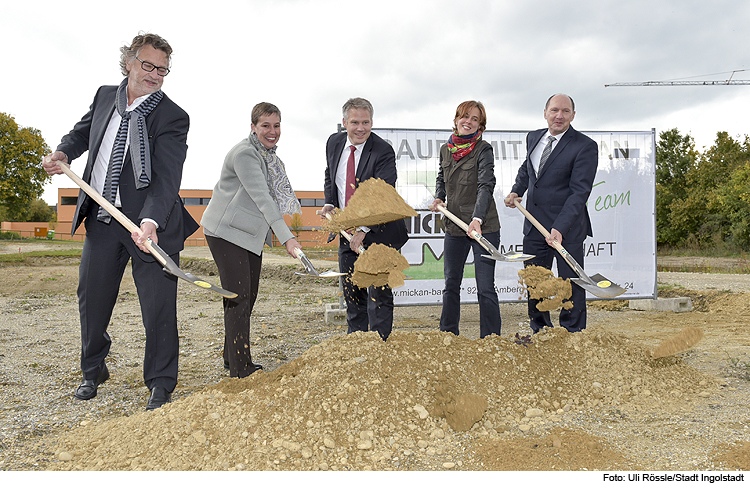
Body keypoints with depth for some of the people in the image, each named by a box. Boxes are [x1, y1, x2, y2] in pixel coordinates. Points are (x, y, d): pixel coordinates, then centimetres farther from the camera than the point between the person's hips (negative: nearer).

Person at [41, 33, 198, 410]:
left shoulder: (173, 117, -12)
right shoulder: (105, 97, 6)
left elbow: (167, 177, -23)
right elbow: (82, 132, 24)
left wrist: (150, 220, -39)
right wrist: (62, 153, 1)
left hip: (149, 222, -5)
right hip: (101, 217, 6)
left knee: (158, 304, -4)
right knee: (91, 296, 15)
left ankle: (161, 385, 14)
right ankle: (93, 371, 38)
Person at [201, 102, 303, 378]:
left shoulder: (269, 155, 11)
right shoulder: (245, 154, -19)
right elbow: (261, 198, -29)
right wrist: (287, 238, -36)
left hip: (251, 234, 9)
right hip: (226, 232, -9)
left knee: (249, 297, 11)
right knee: (238, 296, -10)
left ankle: (233, 357, 25)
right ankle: (240, 370, -3)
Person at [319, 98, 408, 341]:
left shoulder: (383, 151, -18)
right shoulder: (334, 142, 2)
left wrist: (363, 230, -33)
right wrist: (330, 203, 2)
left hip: (378, 231, -6)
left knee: (379, 291, -3)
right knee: (350, 290, 13)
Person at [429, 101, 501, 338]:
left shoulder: (483, 150, -9)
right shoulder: (445, 149, 8)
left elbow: (486, 186, -22)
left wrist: (477, 219, -36)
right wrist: (439, 197, 5)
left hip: (483, 227, -5)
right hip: (454, 227, 6)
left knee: (485, 288, -3)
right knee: (451, 284, 14)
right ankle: (448, 334, 30)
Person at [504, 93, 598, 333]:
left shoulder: (585, 146, -11)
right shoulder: (533, 137, 9)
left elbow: (579, 191, -17)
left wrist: (560, 228, -26)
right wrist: (516, 190, 8)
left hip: (567, 228, -6)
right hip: (534, 225, 6)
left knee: (571, 285, 4)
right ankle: (539, 331, 31)